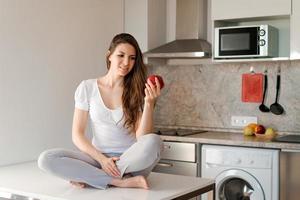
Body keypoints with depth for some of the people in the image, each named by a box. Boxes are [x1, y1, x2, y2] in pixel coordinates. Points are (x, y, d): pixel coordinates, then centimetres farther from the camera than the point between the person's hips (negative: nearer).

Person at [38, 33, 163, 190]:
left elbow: (142, 138, -10)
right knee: (46, 159, -23)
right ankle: (122, 181, -23)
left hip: (131, 160, 0)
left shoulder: (137, 91, 0)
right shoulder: (87, 87, 2)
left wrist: (149, 103, -23)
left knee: (154, 142, -34)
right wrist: (102, 159, -16)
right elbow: (77, 135, -1)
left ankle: (89, 177, -19)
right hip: (98, 157, 1)